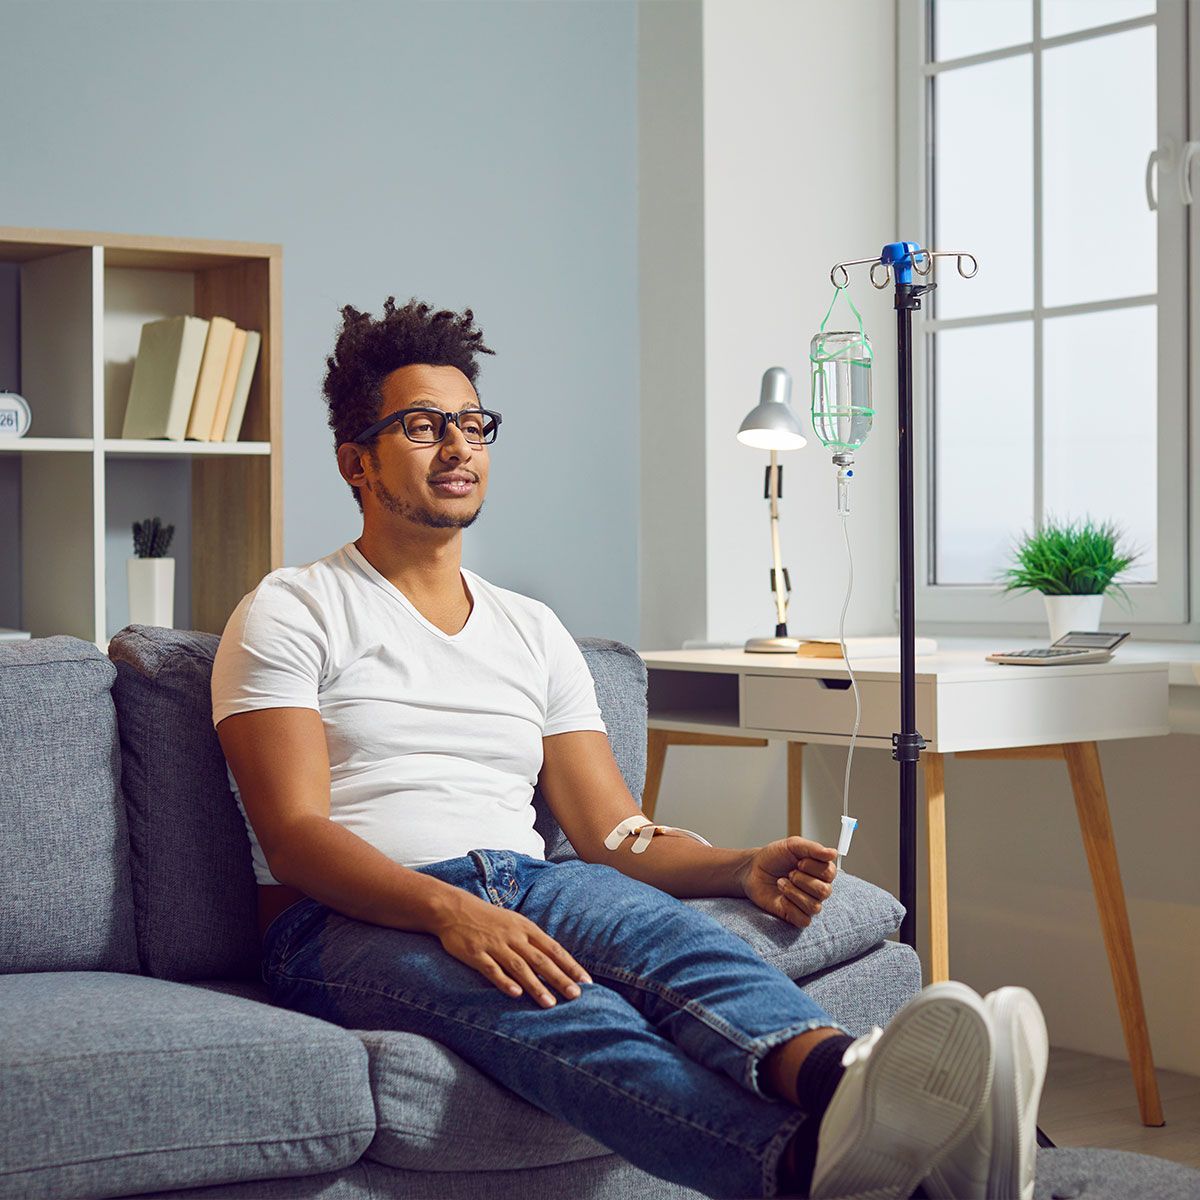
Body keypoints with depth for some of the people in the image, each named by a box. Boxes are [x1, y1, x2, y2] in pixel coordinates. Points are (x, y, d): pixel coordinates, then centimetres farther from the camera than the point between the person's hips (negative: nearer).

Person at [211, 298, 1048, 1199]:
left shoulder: (533, 633, 23)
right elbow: (295, 836, -7)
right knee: (558, 1007, -38)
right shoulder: (290, 613, 7)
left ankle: (836, 1075, -67)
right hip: (355, 921, -4)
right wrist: (451, 909, -27)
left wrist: (746, 869, -7)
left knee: (661, 925, -33)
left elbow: (616, 836, 15)